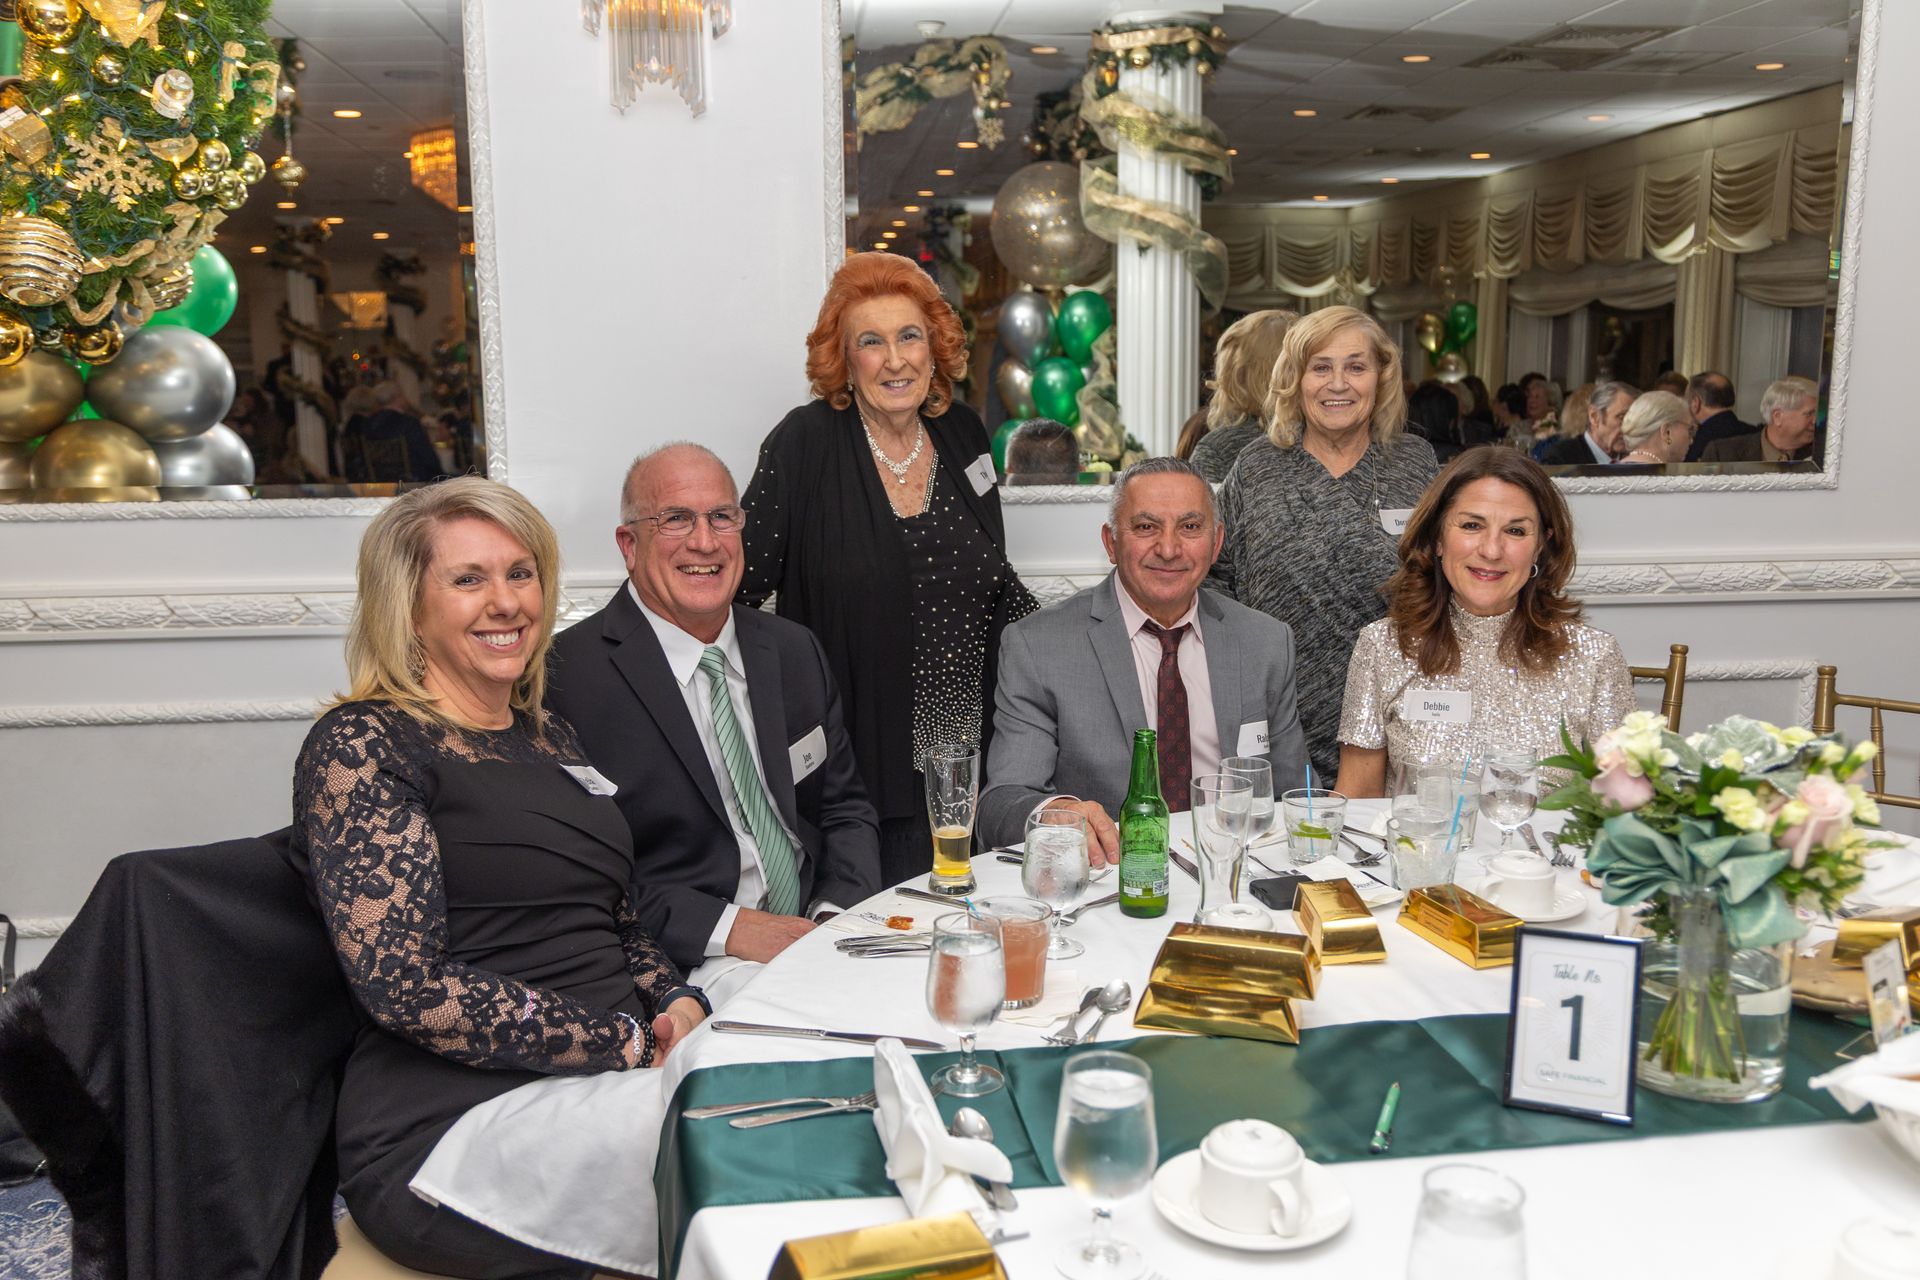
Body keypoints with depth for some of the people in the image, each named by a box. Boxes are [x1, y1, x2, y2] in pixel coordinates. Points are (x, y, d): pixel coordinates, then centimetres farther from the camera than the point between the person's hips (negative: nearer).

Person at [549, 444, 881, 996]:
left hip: (817, 931, 6)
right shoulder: (570, 677, -8)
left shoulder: (794, 651, 13)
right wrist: (724, 926, -18)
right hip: (684, 966, -6)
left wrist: (836, 911, -3)